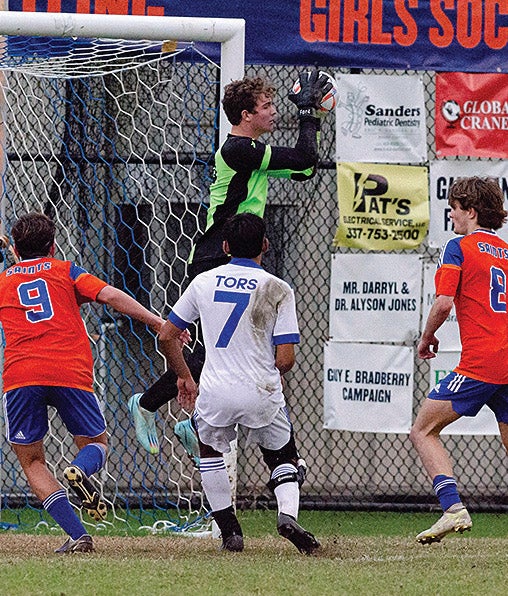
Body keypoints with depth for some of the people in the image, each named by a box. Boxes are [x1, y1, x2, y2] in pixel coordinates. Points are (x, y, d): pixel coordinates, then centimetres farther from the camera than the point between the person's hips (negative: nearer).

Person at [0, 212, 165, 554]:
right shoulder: (65, 271, 18)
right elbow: (110, 295, 4)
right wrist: (157, 322, 3)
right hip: (71, 372, 0)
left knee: (32, 461, 12)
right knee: (96, 442, 21)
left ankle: (77, 535, -6)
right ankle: (81, 470, -17)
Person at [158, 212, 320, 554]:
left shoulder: (204, 282, 5)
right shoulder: (278, 290, -2)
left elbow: (167, 337, 9)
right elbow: (285, 359, -8)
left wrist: (184, 377, 24)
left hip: (215, 394, 1)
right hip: (262, 394, -1)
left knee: (209, 449, 30)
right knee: (283, 459, 21)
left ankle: (230, 531, 23)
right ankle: (288, 514, -8)